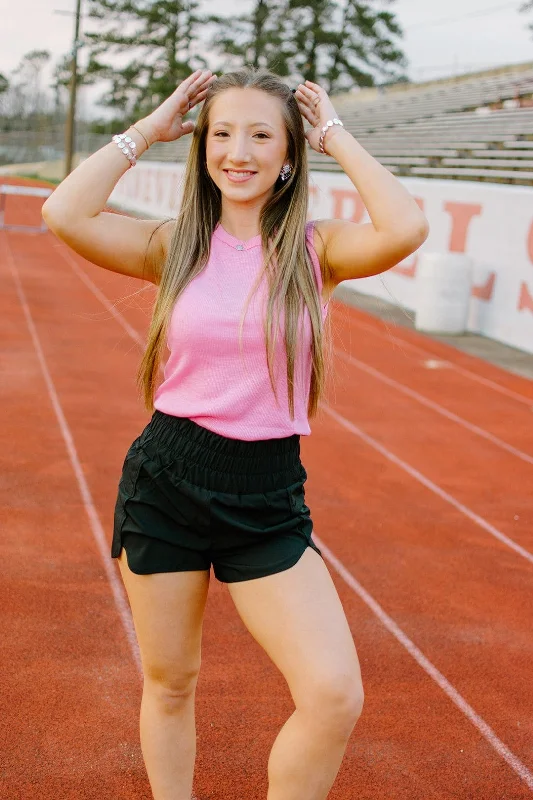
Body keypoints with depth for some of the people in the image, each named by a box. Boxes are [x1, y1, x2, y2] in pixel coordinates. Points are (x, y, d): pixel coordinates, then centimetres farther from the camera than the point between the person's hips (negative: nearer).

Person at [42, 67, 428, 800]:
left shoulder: (316, 248, -2)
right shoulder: (175, 245, 1)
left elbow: (407, 229, -22)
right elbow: (65, 215, -15)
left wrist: (338, 138, -8)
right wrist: (147, 130, -5)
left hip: (267, 496, -1)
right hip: (165, 482, 1)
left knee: (336, 697, -11)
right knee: (169, 683, 14)